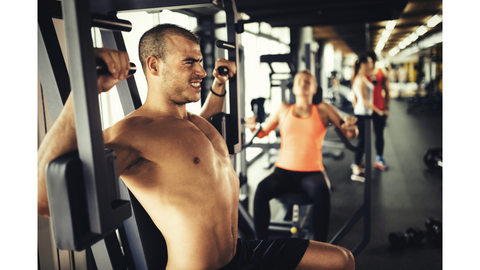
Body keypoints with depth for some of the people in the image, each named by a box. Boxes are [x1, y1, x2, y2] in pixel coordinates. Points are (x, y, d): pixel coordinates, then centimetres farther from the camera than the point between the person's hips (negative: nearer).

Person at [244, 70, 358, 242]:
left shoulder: (323, 110, 9)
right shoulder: (284, 109, 14)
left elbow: (350, 134, 8)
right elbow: (263, 132, 17)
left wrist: (351, 127, -16)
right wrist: (253, 126, -6)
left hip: (312, 173, -1)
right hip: (284, 171, 1)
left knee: (322, 192, -35)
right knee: (262, 189, -30)